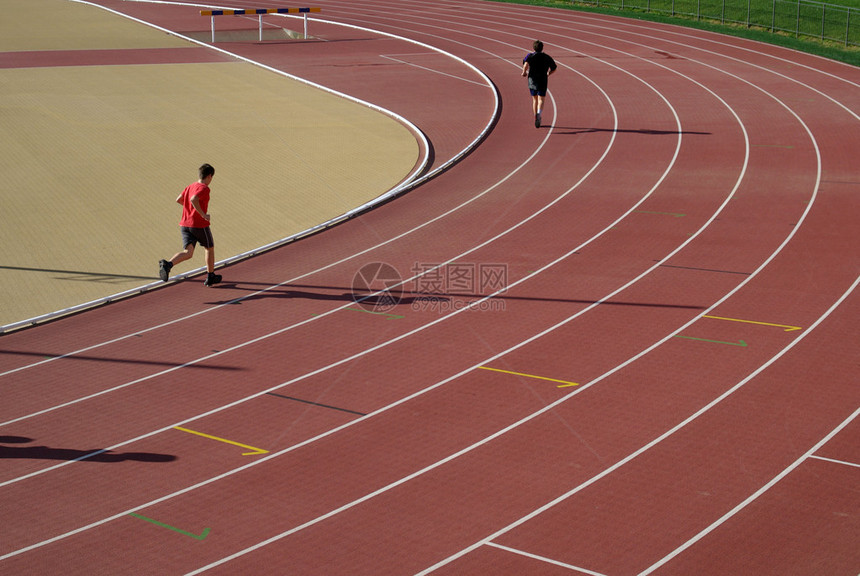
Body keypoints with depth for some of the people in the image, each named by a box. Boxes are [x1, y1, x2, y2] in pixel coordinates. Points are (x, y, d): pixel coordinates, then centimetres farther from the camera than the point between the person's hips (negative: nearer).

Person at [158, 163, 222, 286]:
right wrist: (203, 214, -22)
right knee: (210, 248, 18)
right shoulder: (204, 188, -12)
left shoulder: (190, 186, 13)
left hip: (185, 225, 6)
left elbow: (178, 200, 22)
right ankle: (210, 277, 29)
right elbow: (193, 200, -29)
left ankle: (167, 264, -34)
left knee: (188, 253, -6)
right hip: (199, 225, -6)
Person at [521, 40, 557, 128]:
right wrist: (548, 74, 32)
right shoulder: (547, 57, 9)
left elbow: (526, 63, -19)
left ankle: (536, 118, 23)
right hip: (543, 80, -1)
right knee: (541, 100, -8)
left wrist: (524, 72, -4)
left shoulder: (530, 55, 3)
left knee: (534, 99, 18)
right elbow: (554, 68, 15)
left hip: (532, 80, 1)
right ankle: (539, 113, -38)